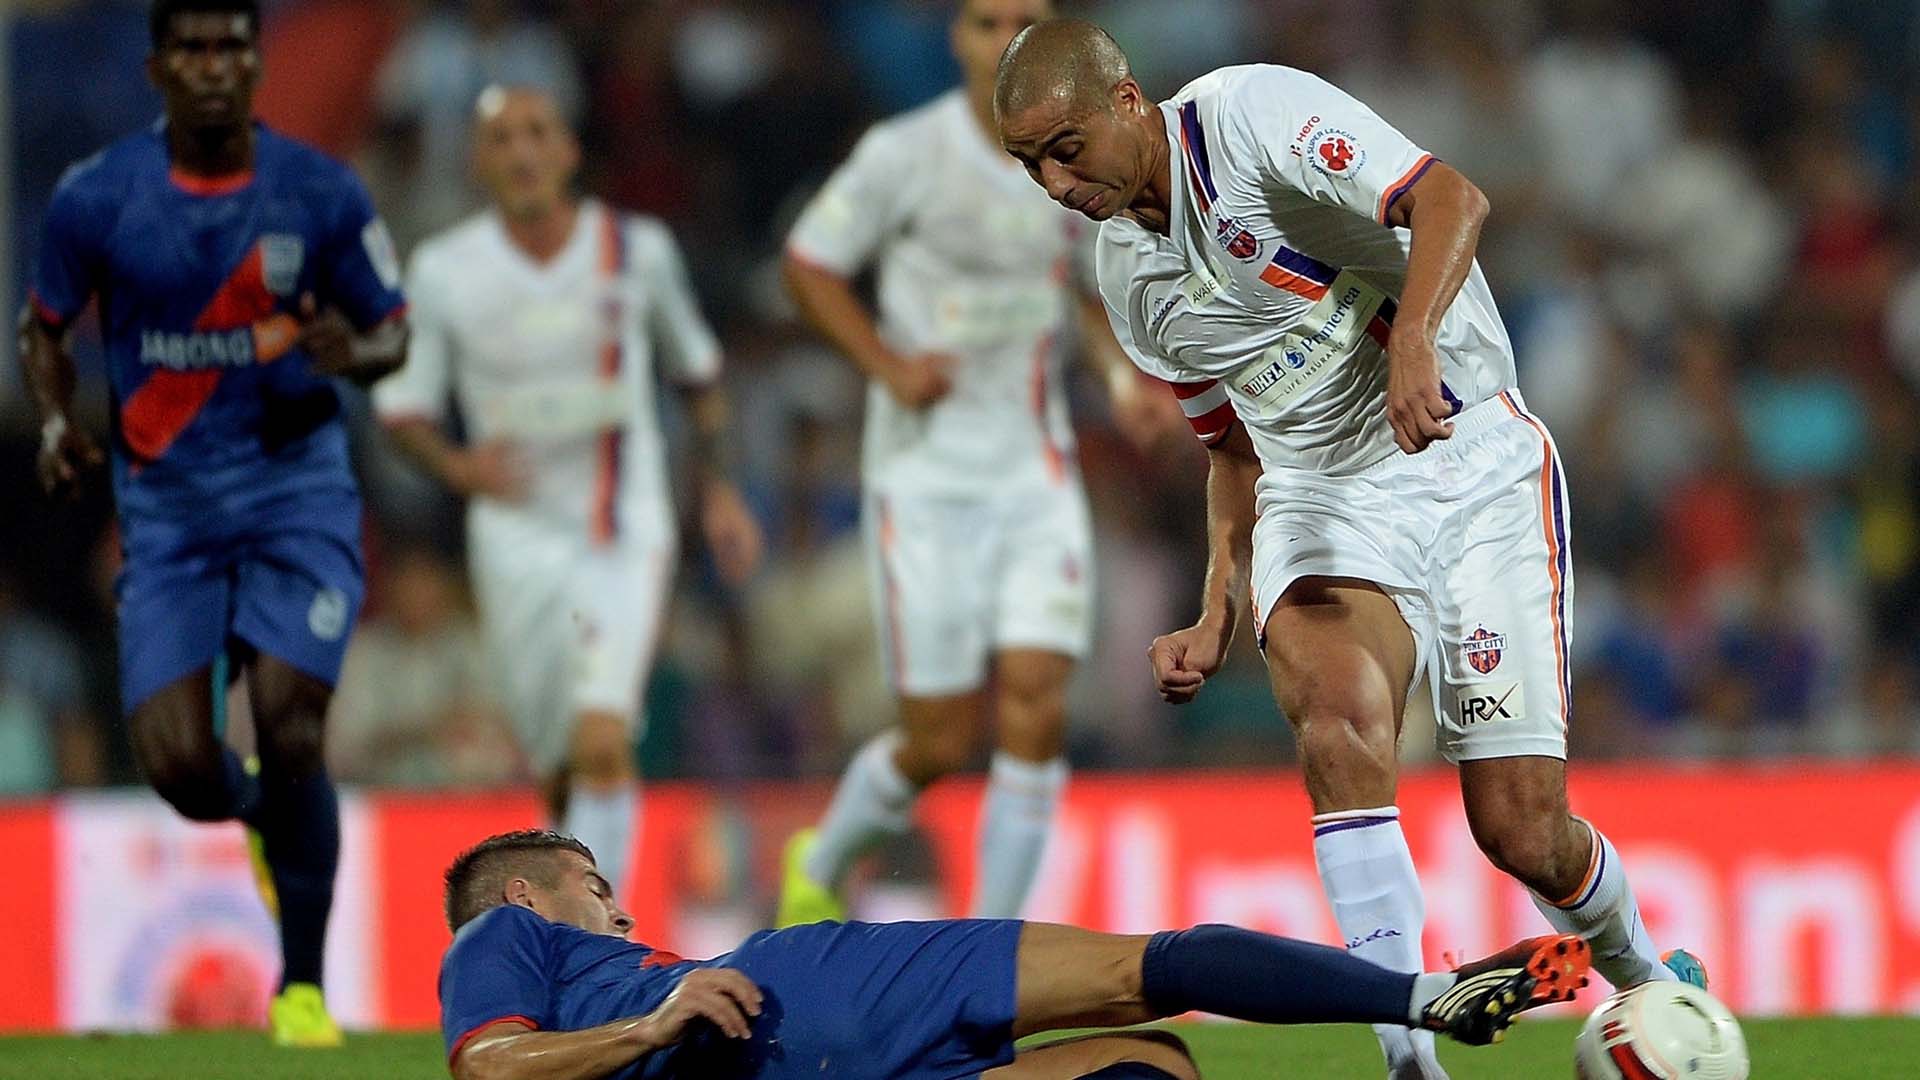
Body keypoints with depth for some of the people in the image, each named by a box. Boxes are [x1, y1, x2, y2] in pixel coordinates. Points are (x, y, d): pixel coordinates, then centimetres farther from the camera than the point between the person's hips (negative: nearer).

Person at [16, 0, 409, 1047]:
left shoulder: (320, 194, -4)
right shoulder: (97, 197, -4)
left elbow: (392, 329, 6)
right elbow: (42, 327, 11)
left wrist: (352, 353, -17)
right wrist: (56, 420, -9)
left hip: (296, 489, -1)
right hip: (165, 506, 1)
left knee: (287, 728, -15)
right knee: (179, 765, -9)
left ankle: (303, 987, 0)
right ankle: (266, 820, 30)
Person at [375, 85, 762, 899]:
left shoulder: (637, 251, -3)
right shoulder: (444, 272, -5)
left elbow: (696, 370, 14)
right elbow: (400, 405, 1)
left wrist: (718, 488, 13)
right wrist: (456, 465, -19)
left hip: (627, 530, -1)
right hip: (518, 534, 1)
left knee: (603, 741, -20)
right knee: (562, 770, 6)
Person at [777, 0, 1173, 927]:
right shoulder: (906, 154, -10)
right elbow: (808, 265, 1)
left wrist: (1121, 372, 2)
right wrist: (886, 364, -12)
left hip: (1036, 473, 3)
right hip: (925, 475, -3)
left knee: (1036, 703, -13)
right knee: (942, 740, -2)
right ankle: (819, 868, 30)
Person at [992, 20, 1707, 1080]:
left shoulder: (1249, 113, -12)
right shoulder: (1130, 276, 11)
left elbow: (1450, 198, -24)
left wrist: (1412, 339, -41)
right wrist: (1217, 618, 10)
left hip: (1474, 467, -5)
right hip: (1321, 501, 5)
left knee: (1521, 832, -9)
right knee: (1339, 712, -31)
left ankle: (1652, 984, 25)